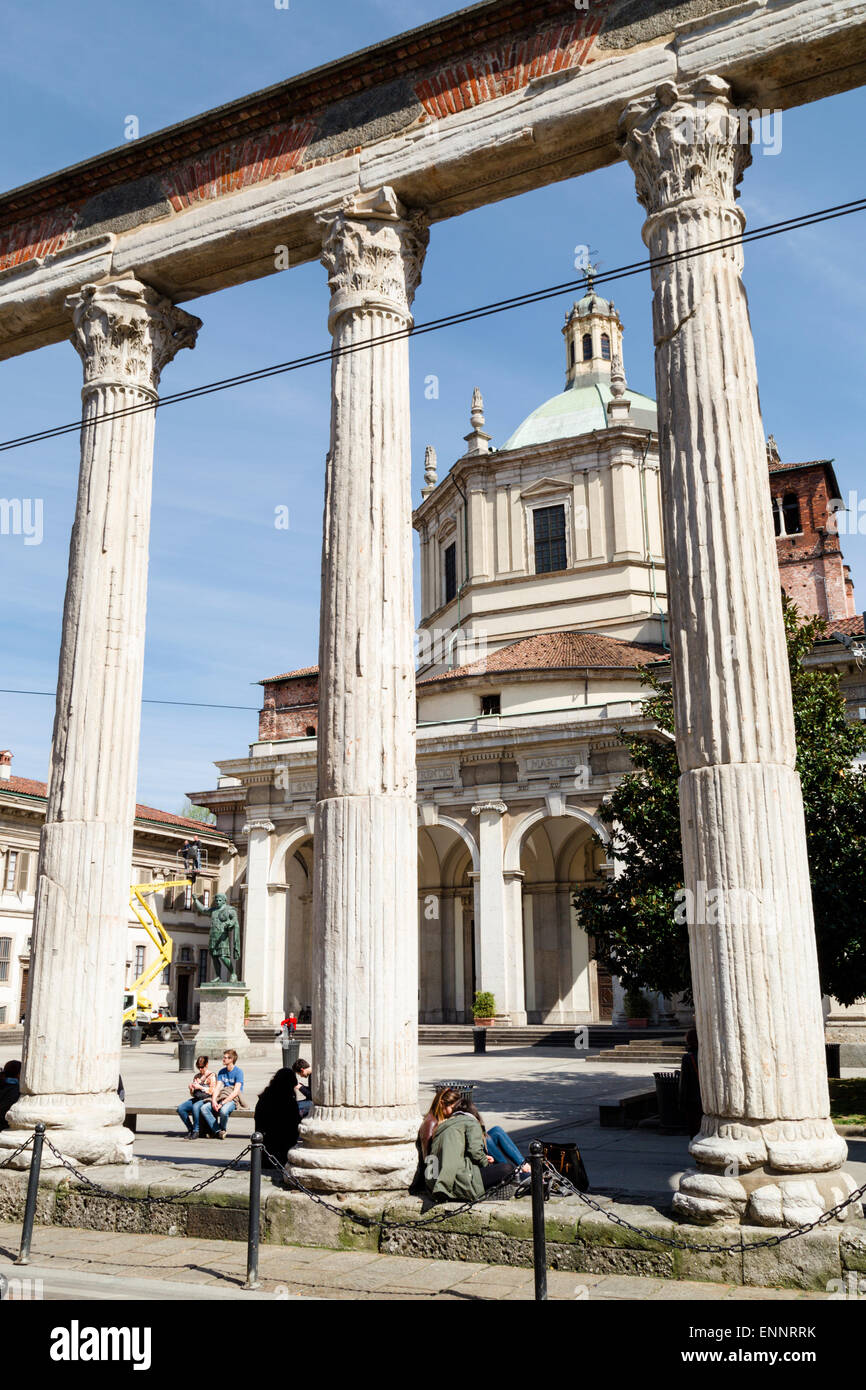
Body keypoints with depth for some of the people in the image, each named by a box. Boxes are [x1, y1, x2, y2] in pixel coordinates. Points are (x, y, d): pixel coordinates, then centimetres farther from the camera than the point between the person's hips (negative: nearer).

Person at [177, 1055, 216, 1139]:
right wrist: (191, 1089, 0)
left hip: (207, 1099, -6)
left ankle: (195, 1131, -26)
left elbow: (212, 1091, -6)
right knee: (180, 1108, -20)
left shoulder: (211, 1076, 4)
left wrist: (200, 1087, -11)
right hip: (196, 1099, 6)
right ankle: (190, 1129, -8)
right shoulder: (196, 1076, 21)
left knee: (195, 1106, -38)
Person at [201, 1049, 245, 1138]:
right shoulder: (221, 1071, 13)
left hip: (233, 1099, -6)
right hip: (222, 1097, 6)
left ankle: (222, 1129, -6)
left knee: (223, 1110, -36)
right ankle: (218, 1131, -14)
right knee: (204, 1108, -17)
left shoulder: (238, 1072, -8)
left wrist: (222, 1103, -22)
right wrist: (214, 1101, -14)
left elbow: (235, 1092, -15)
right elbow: (217, 1088, 4)